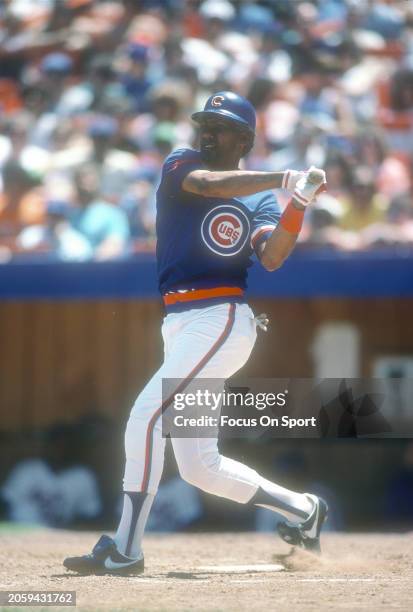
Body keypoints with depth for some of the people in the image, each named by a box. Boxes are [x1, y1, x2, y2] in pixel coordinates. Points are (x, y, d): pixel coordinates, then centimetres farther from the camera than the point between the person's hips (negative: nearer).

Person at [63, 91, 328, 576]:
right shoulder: (180, 164, 13)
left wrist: (299, 202, -22)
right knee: (199, 467, 7)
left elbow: (272, 258, -10)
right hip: (180, 325, 5)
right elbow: (207, 183, -11)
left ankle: (124, 550, -18)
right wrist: (285, 179, -19)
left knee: (146, 417, -20)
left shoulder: (260, 199, 8)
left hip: (222, 320, -5)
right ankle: (301, 509, 23)